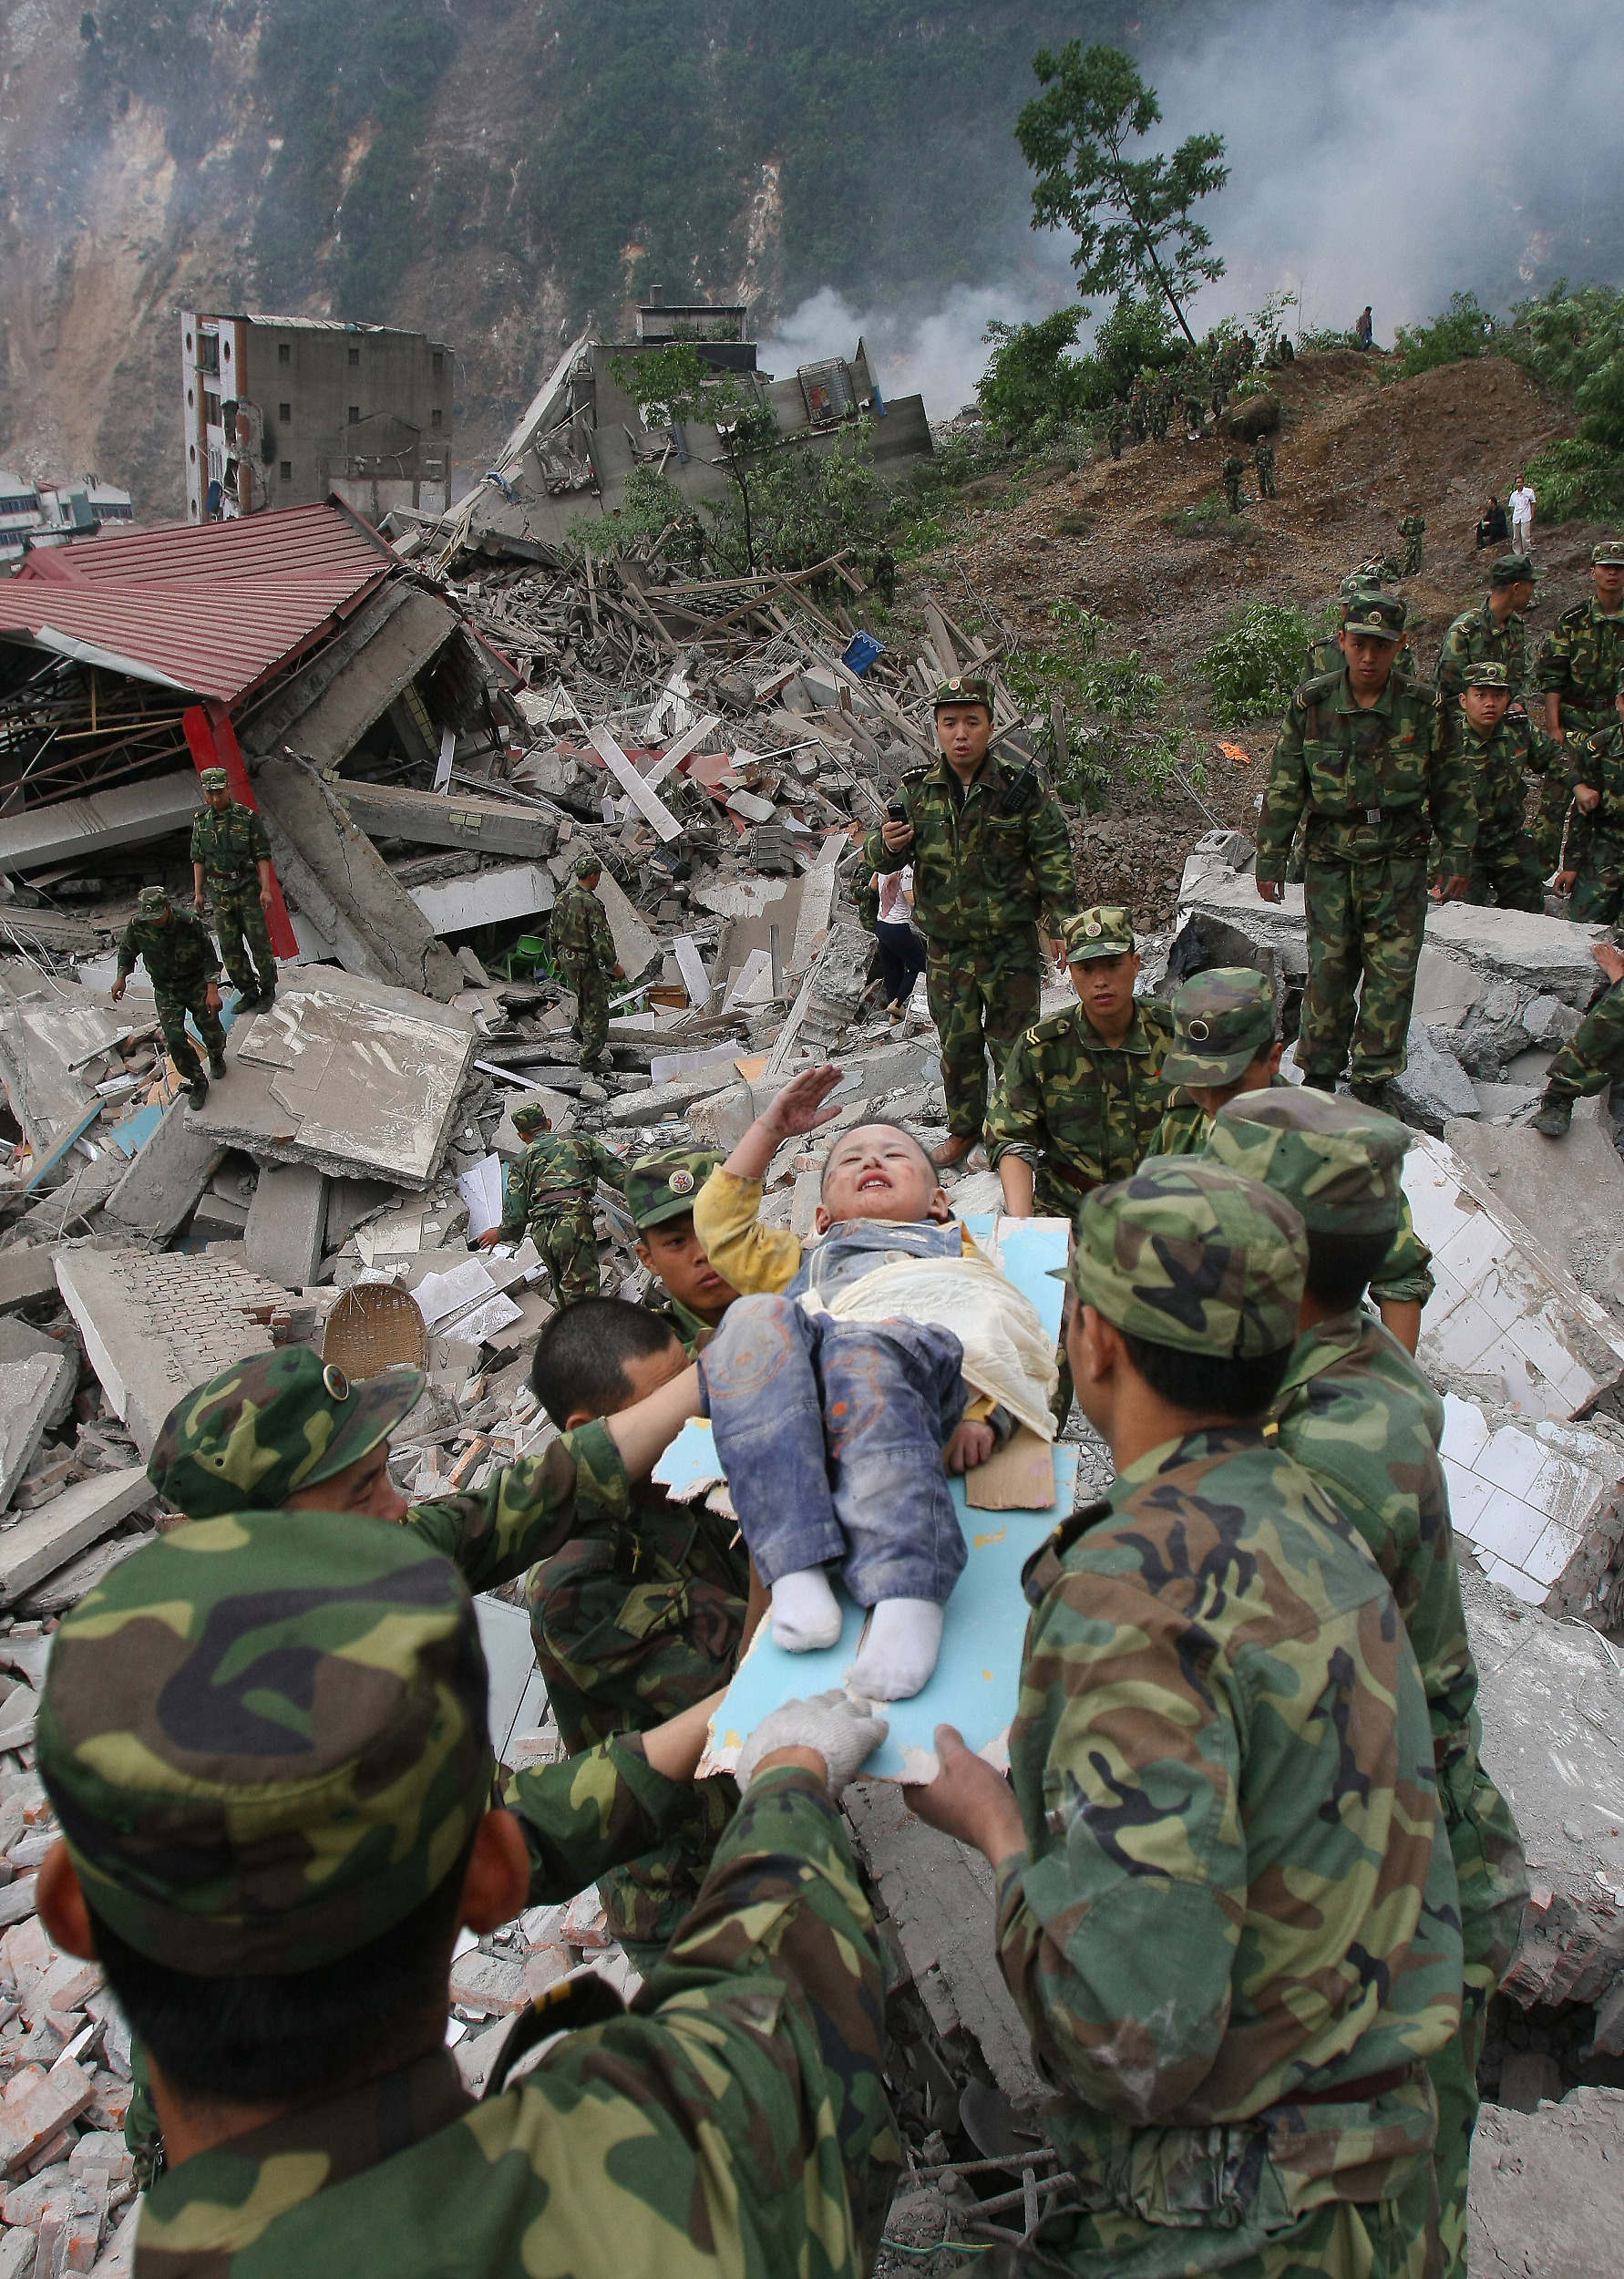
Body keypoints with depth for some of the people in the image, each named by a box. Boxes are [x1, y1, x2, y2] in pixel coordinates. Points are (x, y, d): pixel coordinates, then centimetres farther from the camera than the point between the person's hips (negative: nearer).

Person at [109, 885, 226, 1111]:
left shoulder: (190, 922, -25)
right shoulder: (137, 926, -17)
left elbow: (210, 956, -17)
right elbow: (127, 950, 6)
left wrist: (212, 991, -21)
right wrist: (121, 978, 1)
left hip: (197, 984, -2)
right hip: (166, 990, 2)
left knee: (211, 1029, 8)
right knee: (174, 1039, -7)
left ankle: (216, 1056, 45)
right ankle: (197, 1081, 11)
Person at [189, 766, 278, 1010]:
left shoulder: (247, 817, -8)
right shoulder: (201, 821, 5)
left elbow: (262, 855, -6)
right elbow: (198, 859, 12)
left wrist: (266, 889, -12)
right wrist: (198, 893, 9)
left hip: (248, 889, -4)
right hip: (219, 892, 4)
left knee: (258, 941, 1)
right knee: (230, 946, 5)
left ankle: (268, 990, 14)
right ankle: (248, 992, 16)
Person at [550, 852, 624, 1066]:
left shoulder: (562, 898, 1)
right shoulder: (591, 904, -24)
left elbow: (554, 930, 12)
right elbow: (602, 938, -23)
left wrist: (557, 956, 24)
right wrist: (614, 965, -12)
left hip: (566, 958, 9)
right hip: (585, 962, -9)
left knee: (602, 986, 29)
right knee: (597, 1007, 4)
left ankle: (578, 1030, 35)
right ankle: (590, 1057, 10)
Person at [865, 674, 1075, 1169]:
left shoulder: (1020, 789, -8)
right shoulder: (918, 790, -1)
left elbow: (1054, 859, -1)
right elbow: (880, 857, 4)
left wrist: (1063, 925, -4)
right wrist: (886, 845, -20)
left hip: (1011, 947, -2)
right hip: (946, 950, 3)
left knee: (1012, 1043, 6)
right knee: (956, 1044, 13)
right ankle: (964, 1128, 30)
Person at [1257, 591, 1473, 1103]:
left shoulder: (1421, 707, -1)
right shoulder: (1310, 704, -2)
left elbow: (1452, 786, 7)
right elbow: (1283, 787, 3)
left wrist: (1457, 856, 5)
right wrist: (1270, 860, 2)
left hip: (1399, 862, 0)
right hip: (1330, 860, 0)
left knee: (1392, 973, 0)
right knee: (1328, 969, 5)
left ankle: (1372, 1083, 12)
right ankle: (1319, 1076, 20)